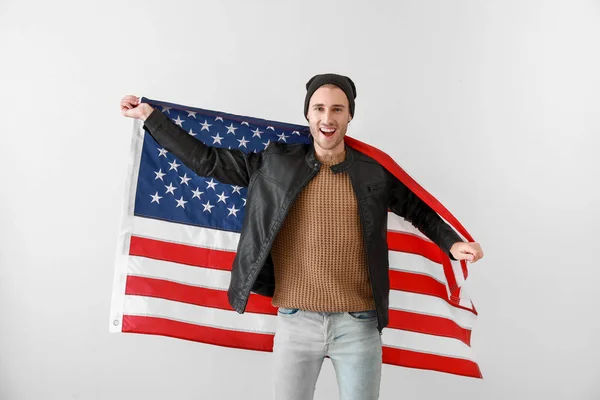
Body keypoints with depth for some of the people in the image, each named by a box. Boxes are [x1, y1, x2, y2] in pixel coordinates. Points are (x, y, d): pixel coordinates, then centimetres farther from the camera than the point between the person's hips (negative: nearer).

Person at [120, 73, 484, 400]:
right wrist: (149, 115, 8)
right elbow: (207, 160, 6)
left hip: (359, 324, 0)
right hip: (296, 321, 0)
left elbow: (419, 210, 15)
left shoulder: (375, 172, 1)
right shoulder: (276, 164, 0)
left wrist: (453, 243, 1)